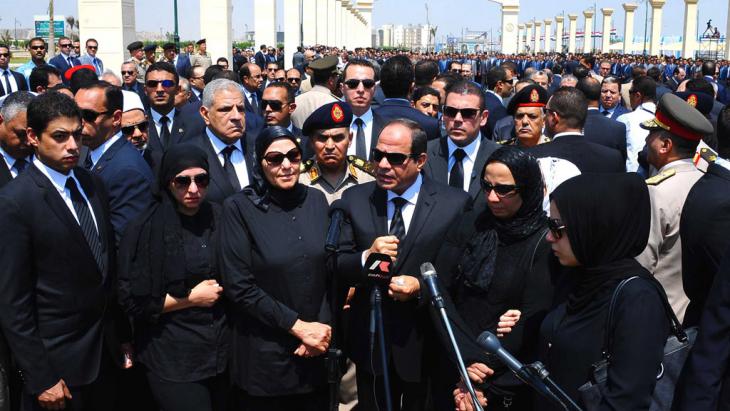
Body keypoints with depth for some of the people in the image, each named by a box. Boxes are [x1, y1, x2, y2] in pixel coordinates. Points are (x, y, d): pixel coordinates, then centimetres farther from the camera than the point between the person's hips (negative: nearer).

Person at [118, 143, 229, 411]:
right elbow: (134, 302, -12)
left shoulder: (219, 218, 4)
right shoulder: (146, 230, -12)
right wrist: (191, 298, -11)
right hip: (173, 359, -5)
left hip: (221, 352, 5)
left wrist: (222, 289, -1)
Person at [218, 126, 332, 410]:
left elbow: (330, 271, 8)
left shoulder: (316, 200, 3)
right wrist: (298, 326, -14)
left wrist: (322, 327, -5)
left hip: (316, 350, 4)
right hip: (265, 356, -4)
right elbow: (239, 287, -14)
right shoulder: (239, 207, -10)